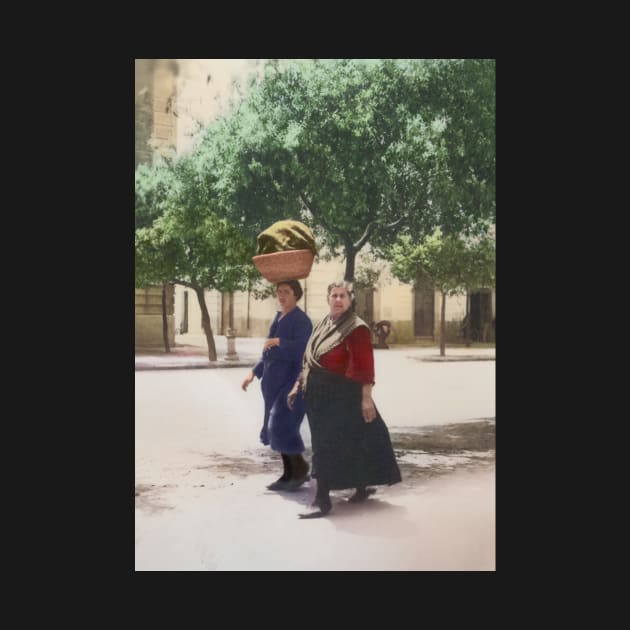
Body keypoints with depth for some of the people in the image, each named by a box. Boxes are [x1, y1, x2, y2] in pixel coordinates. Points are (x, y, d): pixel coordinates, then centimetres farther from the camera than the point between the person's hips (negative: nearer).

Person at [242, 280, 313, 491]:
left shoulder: (301, 320, -12)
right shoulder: (278, 318, 14)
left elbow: (303, 349, -26)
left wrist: (280, 342, -35)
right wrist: (254, 372, 17)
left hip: (292, 381, -9)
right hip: (275, 381, 9)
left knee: (282, 426, -10)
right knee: (275, 428, 10)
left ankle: (300, 470, 7)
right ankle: (290, 474, 20)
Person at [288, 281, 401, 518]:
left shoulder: (357, 329, -10)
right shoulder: (322, 326, 13)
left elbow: (365, 366, -16)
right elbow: (308, 359, 17)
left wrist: (366, 398, -21)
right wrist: (298, 385, 14)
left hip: (342, 396, -7)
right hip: (318, 395, 7)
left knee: (327, 446, -8)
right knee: (350, 444, 16)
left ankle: (323, 499, -1)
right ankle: (362, 488, 30)